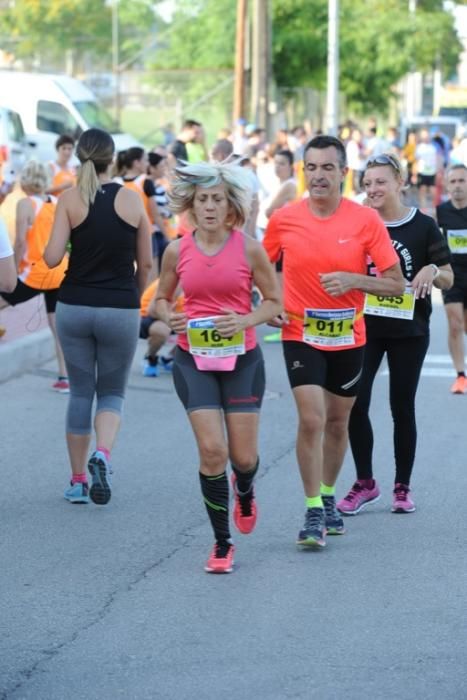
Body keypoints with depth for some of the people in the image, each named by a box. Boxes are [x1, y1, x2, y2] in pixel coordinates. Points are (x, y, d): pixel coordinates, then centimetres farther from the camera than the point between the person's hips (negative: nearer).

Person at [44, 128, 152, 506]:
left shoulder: (70, 198, -5)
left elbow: (52, 258, -12)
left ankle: (78, 481, 14)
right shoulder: (132, 199, -2)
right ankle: (102, 454, -16)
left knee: (80, 393, 13)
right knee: (112, 392, 12)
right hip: (121, 309, 0)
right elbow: (145, 263, 4)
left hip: (75, 305, 0)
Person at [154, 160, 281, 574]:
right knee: (211, 449, -11)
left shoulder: (248, 249, -5)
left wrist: (247, 320, -17)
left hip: (242, 359, 0)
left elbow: (274, 302, 2)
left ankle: (244, 491, 43)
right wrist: (168, 317, -9)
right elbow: (161, 298, 13)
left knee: (243, 456, 3)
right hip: (193, 359, 0)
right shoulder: (177, 252, -1)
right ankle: (222, 543, 4)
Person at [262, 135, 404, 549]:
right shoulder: (284, 220, -6)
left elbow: (396, 284, -8)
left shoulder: (366, 221, -9)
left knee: (338, 422, 15)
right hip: (301, 334, -1)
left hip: (348, 337, 1)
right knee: (311, 419, -14)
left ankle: (328, 498, 35)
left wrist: (351, 280, -23)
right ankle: (314, 513, -6)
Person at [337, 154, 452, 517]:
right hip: (365, 327, 2)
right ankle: (365, 483, 10)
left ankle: (403, 487, 17)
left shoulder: (423, 226, -3)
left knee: (402, 407, 5)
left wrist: (432, 271, -21)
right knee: (355, 404, -5)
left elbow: (448, 279, 0)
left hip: (409, 331, -2)